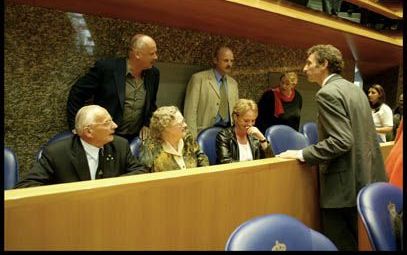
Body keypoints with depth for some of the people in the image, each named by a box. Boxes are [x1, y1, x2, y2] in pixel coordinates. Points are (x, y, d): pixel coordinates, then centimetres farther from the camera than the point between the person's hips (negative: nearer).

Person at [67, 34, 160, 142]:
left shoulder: (153, 74, 1)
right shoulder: (106, 67, -14)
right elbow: (77, 93, -7)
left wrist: (147, 124, 5)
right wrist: (75, 127, -7)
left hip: (136, 138, 4)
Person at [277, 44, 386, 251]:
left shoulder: (327, 93, -15)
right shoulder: (355, 89, 13)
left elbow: (341, 141, -23)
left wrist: (302, 154, -17)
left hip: (344, 186, -9)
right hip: (367, 179, 9)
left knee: (340, 245, 3)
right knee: (361, 242, 21)